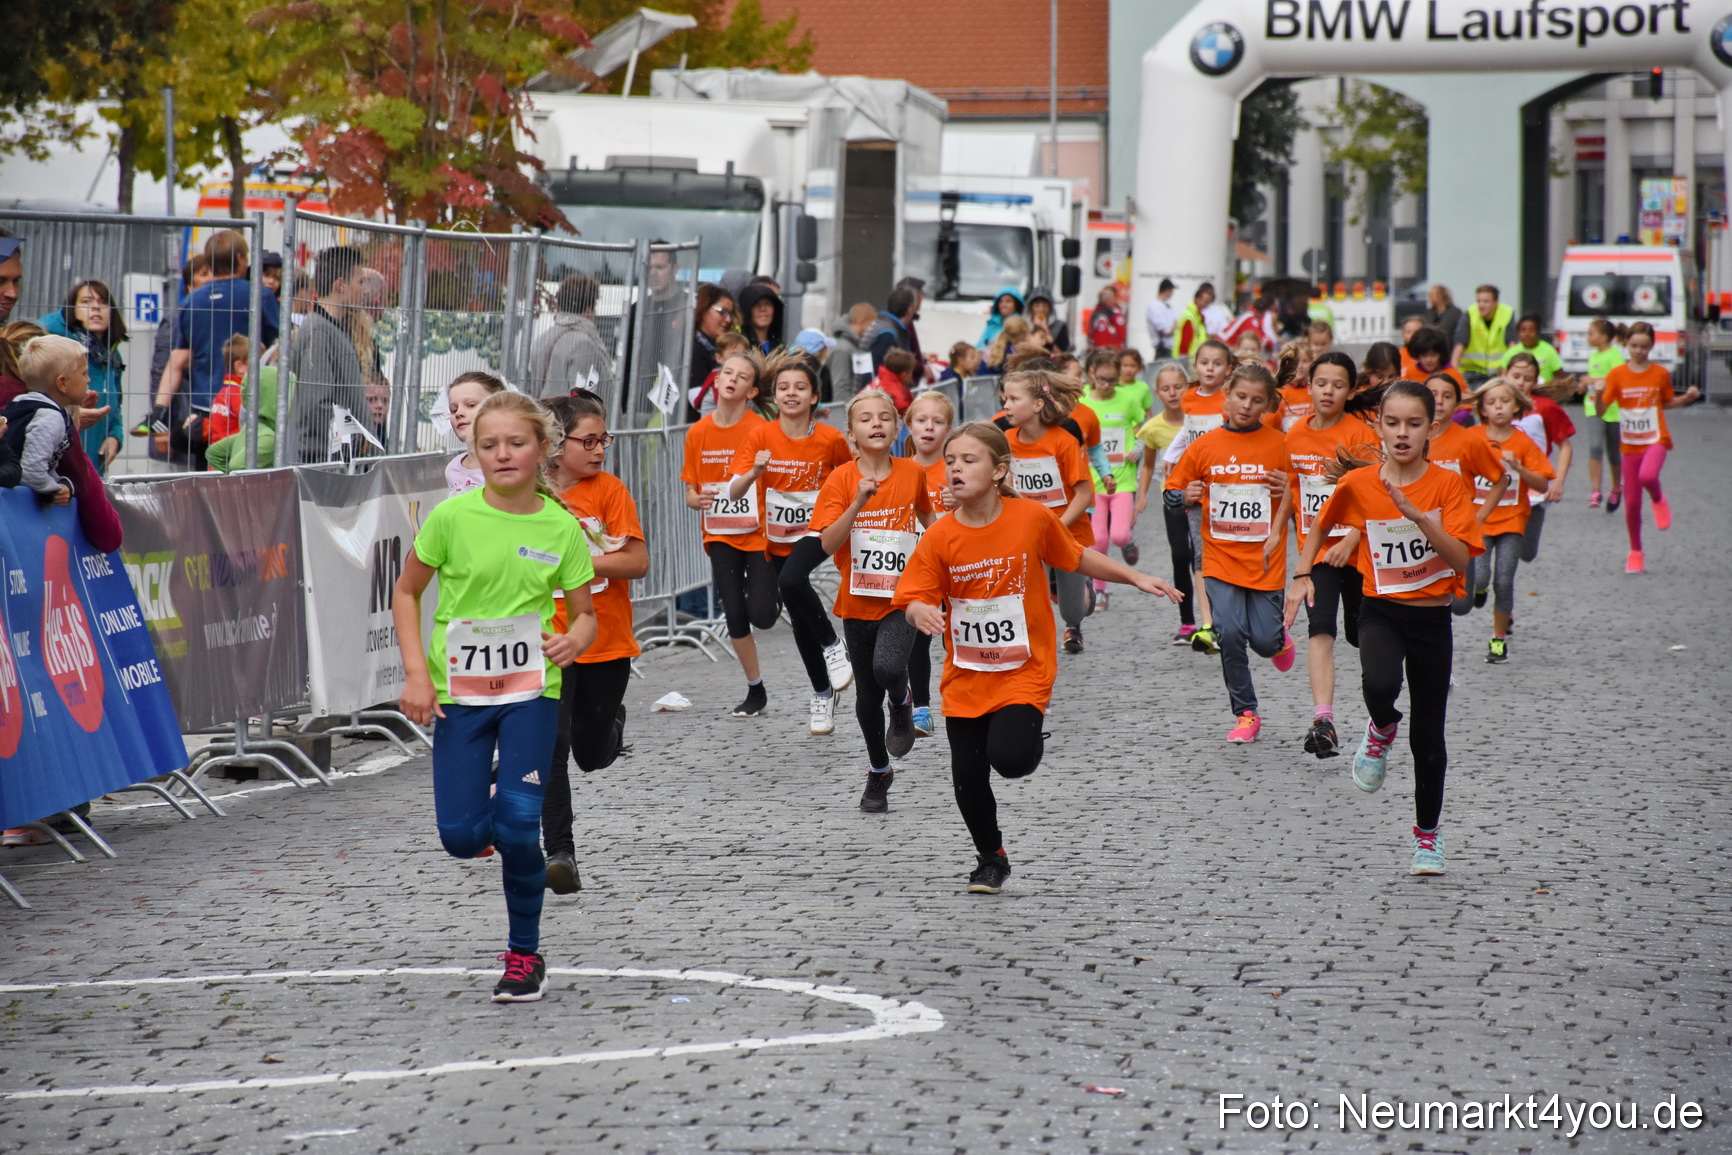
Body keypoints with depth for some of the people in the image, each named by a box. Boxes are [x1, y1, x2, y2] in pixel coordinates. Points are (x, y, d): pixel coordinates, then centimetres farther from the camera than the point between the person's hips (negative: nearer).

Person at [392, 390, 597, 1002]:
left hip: (532, 689, 0)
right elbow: (407, 592, 4)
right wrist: (416, 672, -6)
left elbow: (584, 613, 7)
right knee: (460, 836, -5)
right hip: (459, 691, 1)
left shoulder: (562, 528, -4)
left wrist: (575, 638, -17)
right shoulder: (452, 517, -7)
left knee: (518, 824, -13)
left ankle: (524, 954, 7)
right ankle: (492, 822, 34)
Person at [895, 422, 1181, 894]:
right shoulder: (939, 537, -9)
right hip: (965, 674, 2)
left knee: (1009, 757, -23)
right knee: (968, 779, 5)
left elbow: (1077, 559, 7)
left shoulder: (1033, 518, -10)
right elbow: (914, 598, -11)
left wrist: (1136, 578, 7)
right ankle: (991, 859, 34)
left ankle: (1031, 742, 16)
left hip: (1023, 669, -2)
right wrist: (921, 611, -34)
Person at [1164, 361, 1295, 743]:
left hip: (1265, 558, -1)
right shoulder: (1204, 446, 2)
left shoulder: (1279, 445, 0)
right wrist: (1187, 497, -11)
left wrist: (1289, 491, -11)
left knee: (1264, 640, -5)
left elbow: (1300, 497, 9)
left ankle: (1280, 640, 35)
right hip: (1220, 557, 1)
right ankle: (1245, 714, 3)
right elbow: (1174, 494, 9)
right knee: (1230, 633, -14)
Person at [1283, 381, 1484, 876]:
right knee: (1380, 684, -34)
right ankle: (1381, 730, 3)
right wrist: (1302, 576, 5)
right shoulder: (1358, 483, -5)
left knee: (1428, 736, 7)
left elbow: (1460, 557, -18)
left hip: (1432, 617, 0)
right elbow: (1323, 525, 15)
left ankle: (1427, 831, 29)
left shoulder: (1446, 486, -8)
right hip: (1381, 611, 0)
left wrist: (1415, 512, -28)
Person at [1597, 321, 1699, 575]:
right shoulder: (1617, 374, -3)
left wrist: (1687, 397, -2)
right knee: (1632, 502, 4)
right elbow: (1601, 410, -7)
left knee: (1647, 476, -34)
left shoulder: (1660, 374, -1)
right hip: (1630, 444, 2)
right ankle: (1635, 552, 22)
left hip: (1656, 439, -2)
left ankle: (1659, 499, 2)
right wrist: (1599, 394, -27)